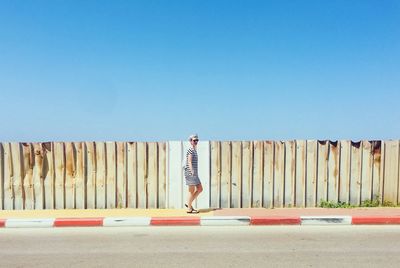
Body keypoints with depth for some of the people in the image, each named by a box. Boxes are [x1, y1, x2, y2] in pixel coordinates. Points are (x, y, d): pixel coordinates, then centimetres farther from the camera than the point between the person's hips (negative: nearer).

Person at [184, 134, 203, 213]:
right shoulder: (190, 150, -10)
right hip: (190, 173, -9)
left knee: (200, 189, 10)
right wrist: (192, 172, -29)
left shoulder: (194, 151, 19)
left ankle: (189, 204, 16)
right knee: (192, 191, -3)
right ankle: (189, 209, 7)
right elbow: (189, 162, -19)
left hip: (195, 174, 9)